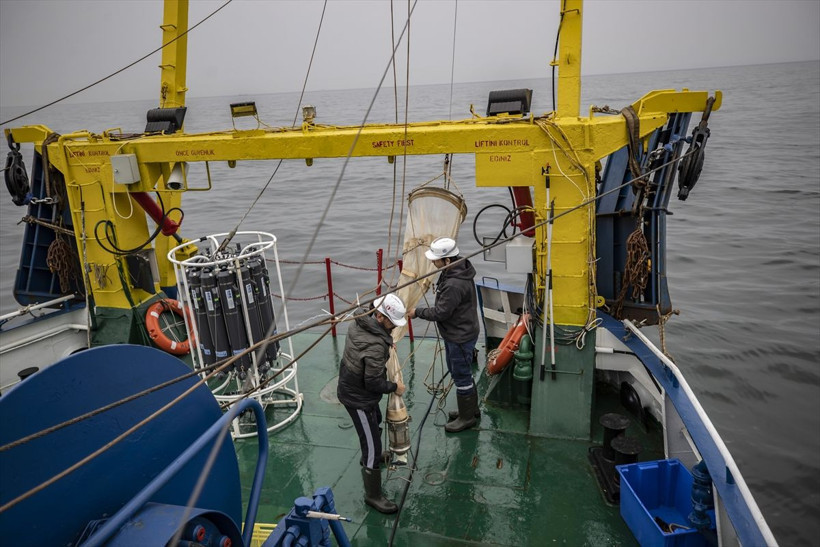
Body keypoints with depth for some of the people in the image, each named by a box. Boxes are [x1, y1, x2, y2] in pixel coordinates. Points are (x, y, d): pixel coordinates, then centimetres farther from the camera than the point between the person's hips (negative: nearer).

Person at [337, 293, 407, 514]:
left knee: (376, 422, 34)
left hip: (351, 386, 10)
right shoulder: (375, 346, -35)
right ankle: (373, 495, 16)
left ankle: (370, 457, 60)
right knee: (372, 445, 1)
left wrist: (386, 342, 4)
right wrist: (395, 387, -11)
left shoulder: (360, 321, -8)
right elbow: (374, 383, -28)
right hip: (358, 398, -10)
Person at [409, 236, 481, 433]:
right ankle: (471, 409, 40)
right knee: (457, 371, 23)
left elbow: (441, 312, -24)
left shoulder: (455, 285, -32)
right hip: (454, 334, 11)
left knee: (462, 376, 6)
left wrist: (417, 312, -12)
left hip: (461, 337, -11)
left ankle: (468, 417, 24)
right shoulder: (455, 270, 1)